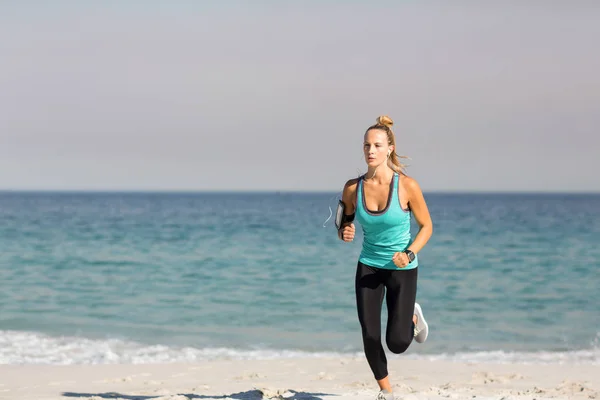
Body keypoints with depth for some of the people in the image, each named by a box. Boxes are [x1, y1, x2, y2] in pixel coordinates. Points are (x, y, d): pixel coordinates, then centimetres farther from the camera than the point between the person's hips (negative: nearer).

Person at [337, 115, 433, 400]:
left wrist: (409, 254, -21)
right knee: (370, 337, -2)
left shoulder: (407, 186, -17)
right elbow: (343, 224, 7)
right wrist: (344, 233, -17)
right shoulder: (353, 188, -9)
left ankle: (413, 318, 32)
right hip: (368, 267, 2)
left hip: (402, 270, -2)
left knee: (397, 344, -5)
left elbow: (426, 226, -6)